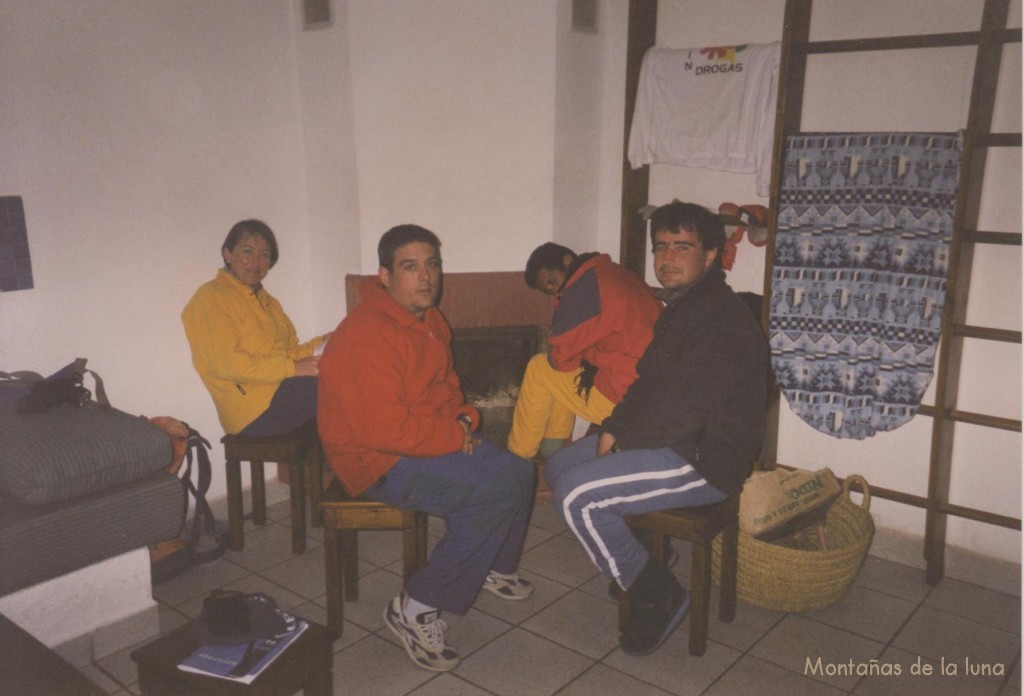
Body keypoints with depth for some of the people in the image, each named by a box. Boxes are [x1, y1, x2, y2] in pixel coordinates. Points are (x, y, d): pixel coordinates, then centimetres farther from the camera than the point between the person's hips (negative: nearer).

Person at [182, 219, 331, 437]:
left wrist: (319, 345, -4)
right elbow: (226, 363, -16)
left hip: (281, 390, 8)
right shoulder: (211, 298, -4)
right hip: (255, 410, -8)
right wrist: (291, 368, -18)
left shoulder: (268, 302, 25)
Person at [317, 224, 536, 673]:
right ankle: (416, 608, -12)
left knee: (518, 472, 0)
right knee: (496, 488, -22)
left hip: (425, 443, 9)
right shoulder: (367, 336, -25)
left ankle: (494, 566, 25)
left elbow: (445, 386, 20)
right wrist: (457, 436, -19)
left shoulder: (429, 320, 6)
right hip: (377, 462, -9)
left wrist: (464, 418, -1)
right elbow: (387, 430, -29)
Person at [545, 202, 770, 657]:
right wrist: (613, 428, 1)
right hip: (672, 443, 11)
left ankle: (658, 597, -4)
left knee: (576, 495, -21)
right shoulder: (682, 307, 12)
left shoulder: (723, 320, -21)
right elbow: (649, 383, 17)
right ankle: (645, 551, 18)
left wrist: (621, 440, -10)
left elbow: (681, 413, -25)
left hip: (705, 461, -11)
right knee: (558, 467, 10)